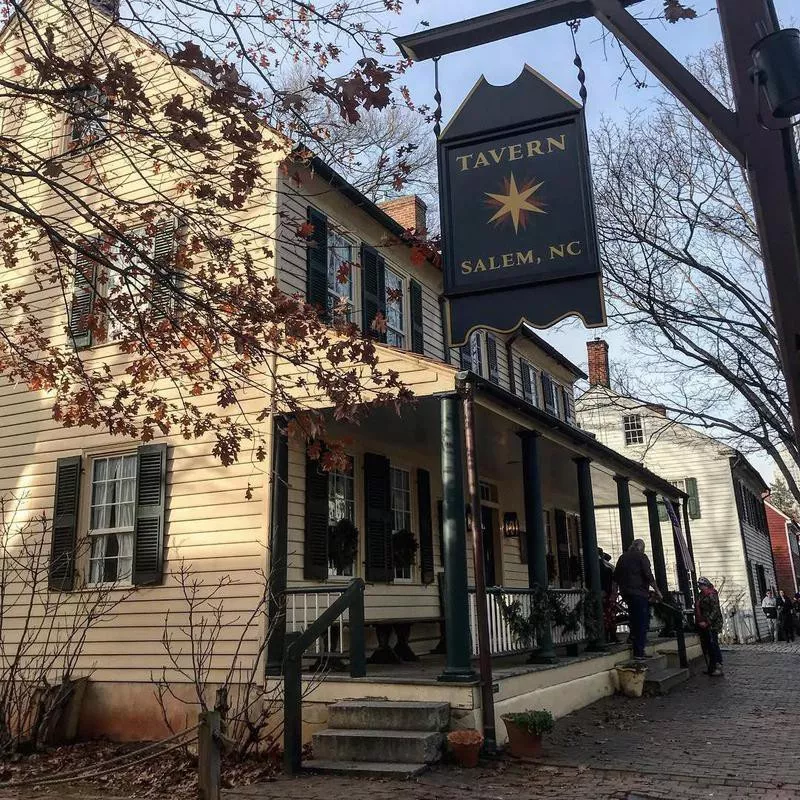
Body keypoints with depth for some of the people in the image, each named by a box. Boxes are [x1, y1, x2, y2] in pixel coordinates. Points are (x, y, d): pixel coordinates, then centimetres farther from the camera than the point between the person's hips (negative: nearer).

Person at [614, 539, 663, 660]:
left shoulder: (623, 557, 16)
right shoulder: (641, 557, -4)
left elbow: (616, 577, 18)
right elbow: (648, 576, -11)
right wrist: (657, 591, -4)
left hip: (625, 592, 7)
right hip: (639, 593, -6)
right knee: (642, 623, -4)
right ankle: (639, 653, -7)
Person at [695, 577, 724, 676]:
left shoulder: (712, 595, -11)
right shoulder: (700, 596, 16)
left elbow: (715, 611, -17)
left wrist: (707, 622, -21)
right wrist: (698, 622, 14)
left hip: (712, 625, -9)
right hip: (703, 626, 9)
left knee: (713, 645, -7)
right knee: (707, 646, 11)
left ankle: (718, 667, -1)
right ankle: (711, 667, 17)